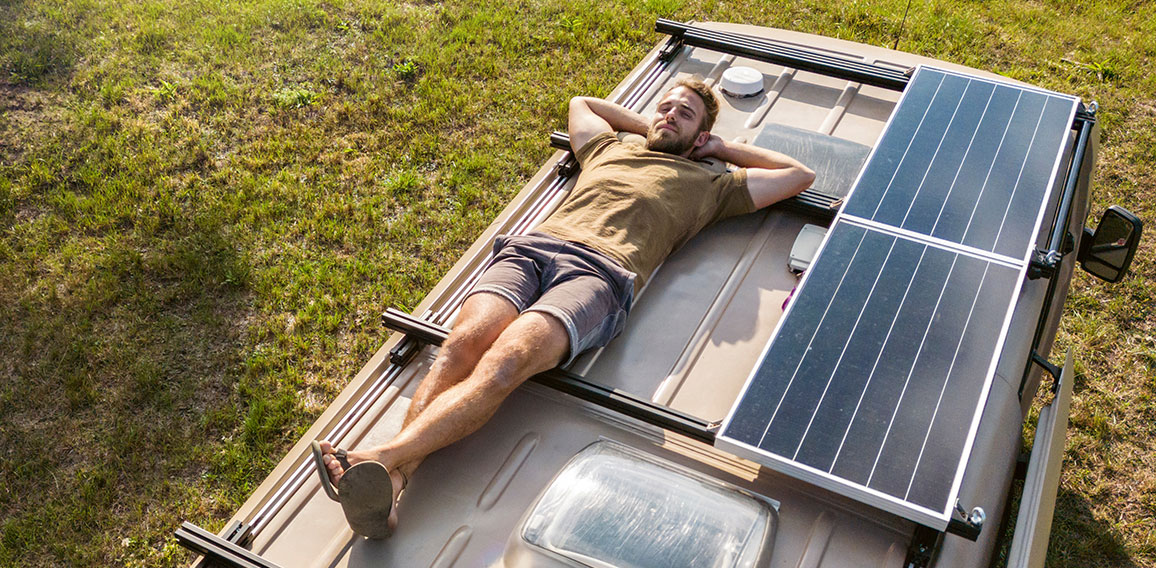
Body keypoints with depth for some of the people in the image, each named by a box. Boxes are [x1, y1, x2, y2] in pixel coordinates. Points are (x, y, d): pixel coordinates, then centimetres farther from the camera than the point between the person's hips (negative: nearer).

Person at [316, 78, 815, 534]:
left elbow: (799, 175, 35)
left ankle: (384, 458, -48)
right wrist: (646, 126, 52)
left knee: (503, 364, -33)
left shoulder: (707, 186, 31)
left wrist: (722, 148, 37)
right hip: (531, 247, 4)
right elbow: (580, 102, 60)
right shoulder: (609, 148, 40)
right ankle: (393, 481, -45)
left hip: (599, 271, -3)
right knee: (461, 345, -29)